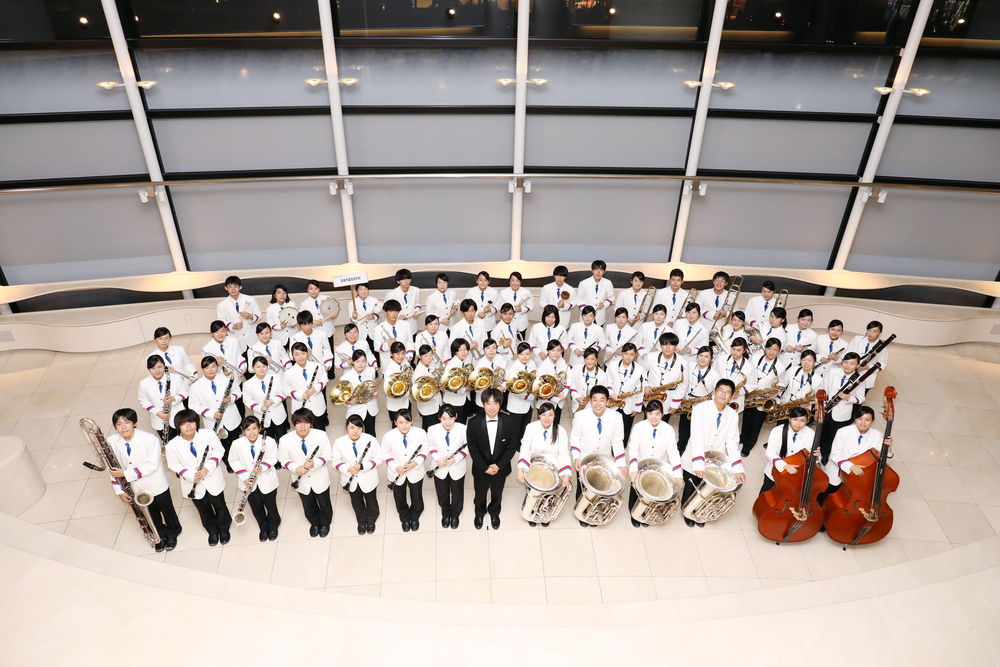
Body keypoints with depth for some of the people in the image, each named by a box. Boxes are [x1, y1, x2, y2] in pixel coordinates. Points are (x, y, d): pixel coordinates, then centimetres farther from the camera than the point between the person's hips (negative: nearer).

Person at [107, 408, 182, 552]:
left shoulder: (150, 439, -27)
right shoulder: (111, 441, -14)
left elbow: (152, 465, -26)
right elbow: (113, 468, -3)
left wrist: (125, 474, -28)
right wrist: (119, 490, -3)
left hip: (156, 485, -3)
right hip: (137, 488, 3)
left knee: (166, 509, 18)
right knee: (151, 511, 24)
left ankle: (172, 533, 47)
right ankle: (160, 534, 50)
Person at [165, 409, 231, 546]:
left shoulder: (208, 434, -20)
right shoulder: (172, 445, -20)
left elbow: (219, 451, -6)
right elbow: (173, 464, -5)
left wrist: (208, 468, -20)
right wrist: (190, 475, -19)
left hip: (213, 481, 0)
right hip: (194, 485, 0)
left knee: (219, 506, 20)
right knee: (204, 510, 21)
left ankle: (224, 528, 49)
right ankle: (212, 531, 50)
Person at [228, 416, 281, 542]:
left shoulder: (269, 441, -23)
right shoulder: (237, 444, -21)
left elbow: (273, 458, -7)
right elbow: (233, 461, -5)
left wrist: (263, 467, -27)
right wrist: (244, 477, -14)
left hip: (267, 481, -1)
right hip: (249, 483, 1)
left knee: (270, 504, 18)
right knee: (256, 507, 19)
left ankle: (273, 525, 49)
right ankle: (263, 527, 48)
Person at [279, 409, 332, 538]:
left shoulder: (321, 435, -23)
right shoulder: (285, 440, -21)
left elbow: (327, 455, -12)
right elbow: (284, 460, -7)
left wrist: (314, 463, -31)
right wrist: (296, 468, -26)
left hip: (320, 479, -1)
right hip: (301, 481, 1)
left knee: (324, 504, 23)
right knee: (309, 506, 26)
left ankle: (325, 523, 55)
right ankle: (314, 523, 58)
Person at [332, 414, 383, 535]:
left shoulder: (371, 440, -24)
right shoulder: (339, 443, -21)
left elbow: (378, 459, -14)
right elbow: (335, 461, -8)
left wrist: (362, 466, -28)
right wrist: (348, 468, -27)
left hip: (368, 479, -1)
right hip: (351, 480, 1)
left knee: (371, 501, 24)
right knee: (357, 503, 27)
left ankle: (371, 520, 57)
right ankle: (361, 521, 58)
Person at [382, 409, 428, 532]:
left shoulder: (420, 433, -23)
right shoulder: (388, 437, -24)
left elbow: (425, 450, -8)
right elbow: (385, 454, -8)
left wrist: (415, 463, -22)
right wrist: (396, 467, -21)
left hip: (415, 472, 0)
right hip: (397, 473, 0)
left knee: (417, 497, 22)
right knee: (400, 497, 24)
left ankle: (415, 517, 55)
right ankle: (405, 517, 56)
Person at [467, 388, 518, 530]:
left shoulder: (508, 422, -18)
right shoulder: (474, 422, -20)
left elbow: (512, 446, -11)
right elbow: (472, 448, -14)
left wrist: (499, 465, -17)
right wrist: (484, 468, -17)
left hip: (500, 468, 1)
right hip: (481, 468, -1)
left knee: (497, 494, 25)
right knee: (480, 493, 24)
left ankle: (494, 512, 56)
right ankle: (480, 512, 55)